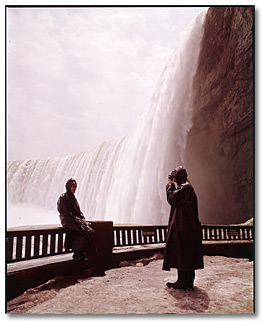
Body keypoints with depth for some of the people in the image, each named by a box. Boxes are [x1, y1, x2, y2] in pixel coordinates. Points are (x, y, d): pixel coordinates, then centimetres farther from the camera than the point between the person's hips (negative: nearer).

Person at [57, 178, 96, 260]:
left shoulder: (72, 197, 19)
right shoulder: (63, 197, -6)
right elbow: (65, 213, -13)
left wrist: (82, 218, 3)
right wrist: (77, 219, -15)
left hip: (77, 220, 8)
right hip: (68, 221, -7)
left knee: (90, 231, -16)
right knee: (85, 232, -26)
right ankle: (77, 254, -12)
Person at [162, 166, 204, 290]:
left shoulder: (184, 188, -15)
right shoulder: (187, 187, 15)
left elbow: (172, 200, -15)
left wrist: (169, 185, -6)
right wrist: (172, 185, 15)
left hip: (182, 226, -10)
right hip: (190, 226, 10)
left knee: (181, 253, -5)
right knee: (188, 253, 13)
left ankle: (182, 282, 0)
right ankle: (189, 281, 20)